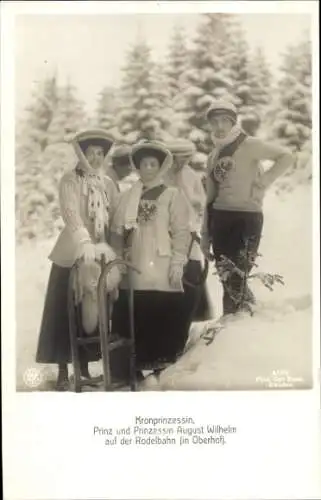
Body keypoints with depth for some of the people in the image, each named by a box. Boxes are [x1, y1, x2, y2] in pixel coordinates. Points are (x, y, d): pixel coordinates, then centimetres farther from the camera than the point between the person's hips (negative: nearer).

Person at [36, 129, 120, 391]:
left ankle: (85, 367, 21)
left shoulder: (108, 184, 12)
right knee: (65, 312, -2)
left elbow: (115, 217, 7)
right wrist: (84, 242, -33)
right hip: (72, 254, -4)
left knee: (94, 311, 8)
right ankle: (63, 372, 6)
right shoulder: (70, 180, -4)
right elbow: (71, 214, -19)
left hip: (101, 253, 5)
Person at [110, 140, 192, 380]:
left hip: (162, 273, -3)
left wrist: (177, 263, -10)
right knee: (132, 322, 5)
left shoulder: (173, 195, 4)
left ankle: (163, 369, 8)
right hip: (133, 273, 3)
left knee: (164, 322, -3)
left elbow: (182, 232, -2)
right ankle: (134, 368, 17)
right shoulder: (128, 196, 14)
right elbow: (117, 232, 13)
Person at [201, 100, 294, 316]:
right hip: (220, 219, 7)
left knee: (235, 277, -11)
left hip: (246, 217, -7)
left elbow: (286, 156, -12)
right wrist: (206, 233, 14)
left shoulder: (249, 144, -3)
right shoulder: (214, 156, 16)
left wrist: (262, 182, -13)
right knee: (227, 277, 7)